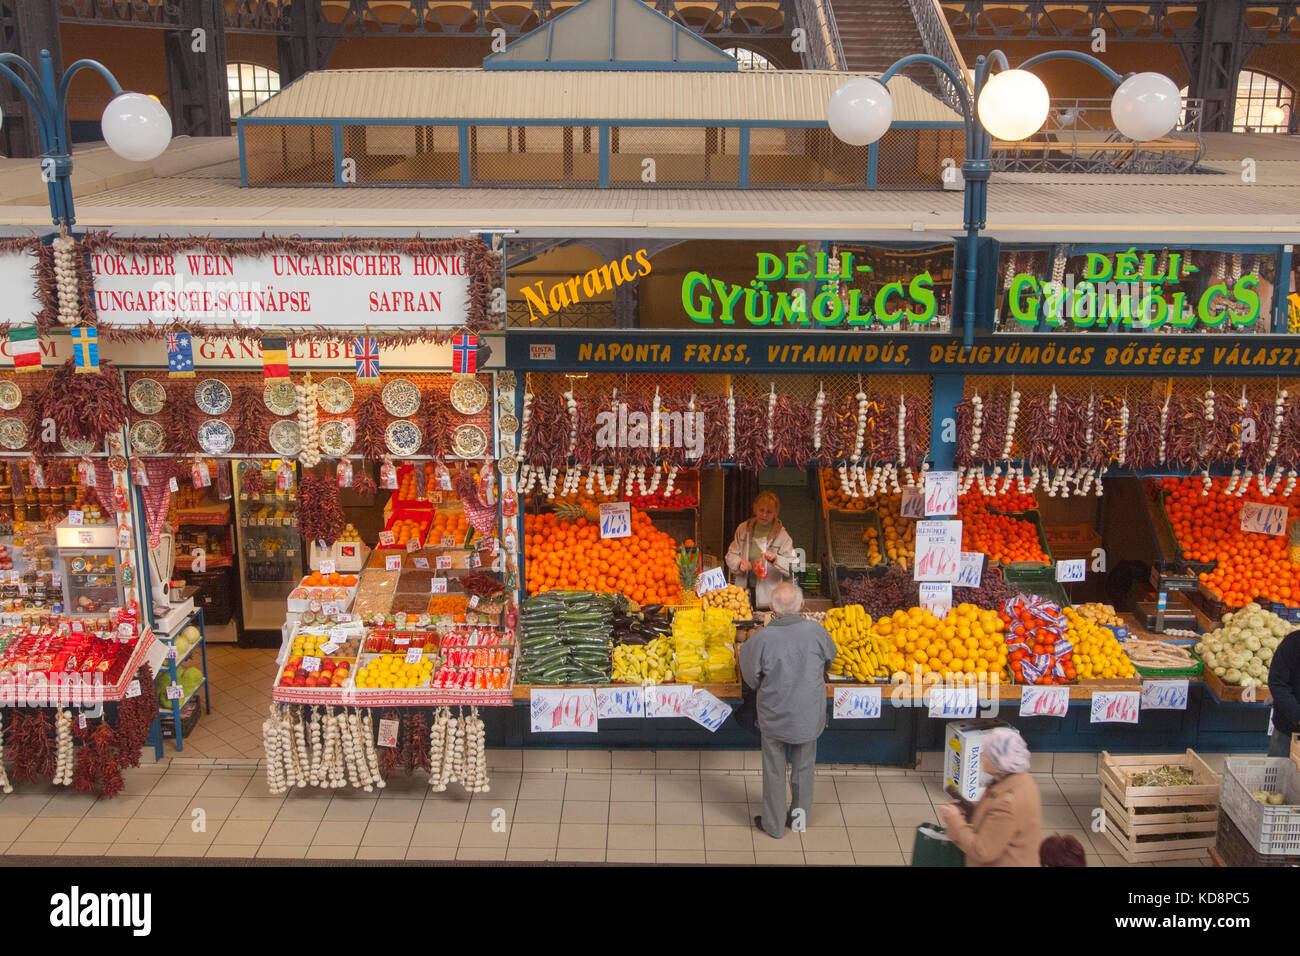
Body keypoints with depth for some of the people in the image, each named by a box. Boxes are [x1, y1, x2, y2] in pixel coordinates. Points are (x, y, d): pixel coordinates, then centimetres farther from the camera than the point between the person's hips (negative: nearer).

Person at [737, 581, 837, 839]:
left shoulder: (761, 639, -24)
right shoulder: (816, 632, -20)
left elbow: (751, 678, -10)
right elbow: (829, 660, 2)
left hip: (774, 717, -1)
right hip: (809, 716, 2)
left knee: (774, 772, 17)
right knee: (803, 768, 23)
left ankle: (774, 825, 32)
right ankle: (800, 816, 41)